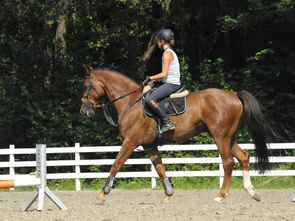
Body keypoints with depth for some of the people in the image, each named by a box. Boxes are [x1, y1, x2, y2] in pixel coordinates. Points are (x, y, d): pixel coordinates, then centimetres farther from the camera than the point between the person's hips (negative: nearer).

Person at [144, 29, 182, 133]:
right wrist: (154, 79, 13)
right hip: (172, 82, 11)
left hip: (171, 84, -11)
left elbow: (164, 74, -17)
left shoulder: (167, 54, -11)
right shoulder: (171, 52, 19)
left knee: (150, 100, -25)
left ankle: (167, 122, -25)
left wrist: (150, 78, -8)